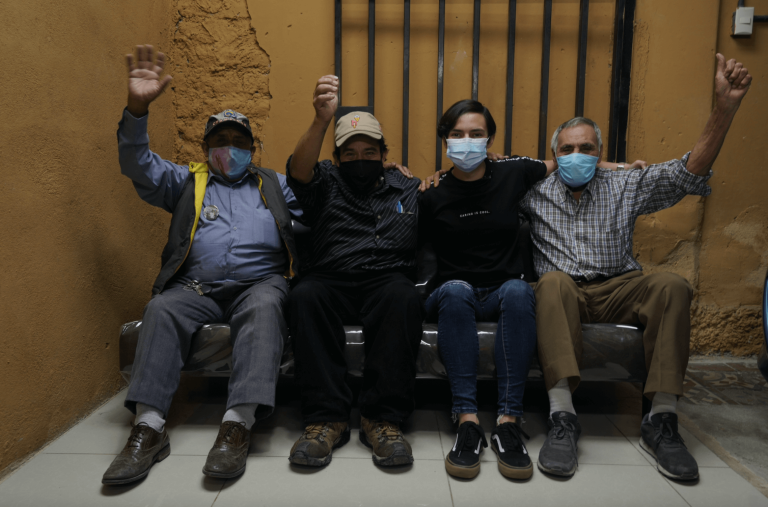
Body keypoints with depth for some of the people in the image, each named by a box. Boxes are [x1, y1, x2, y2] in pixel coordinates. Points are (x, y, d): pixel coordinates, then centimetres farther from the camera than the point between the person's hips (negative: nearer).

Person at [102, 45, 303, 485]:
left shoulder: (274, 184, 26)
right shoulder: (186, 182, 24)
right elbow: (139, 165, 11)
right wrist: (138, 108, -4)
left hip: (260, 283, -1)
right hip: (196, 287, 1)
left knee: (264, 308, -34)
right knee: (161, 309, -29)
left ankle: (239, 424, -42)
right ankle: (149, 427, -31)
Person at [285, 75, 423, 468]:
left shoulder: (408, 190, 24)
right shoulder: (326, 183, 18)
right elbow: (299, 172, -5)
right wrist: (321, 120, -23)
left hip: (387, 280, 0)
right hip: (331, 280, 0)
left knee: (404, 298, -34)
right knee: (304, 297, -32)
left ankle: (382, 419, -27)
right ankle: (326, 418, -25)